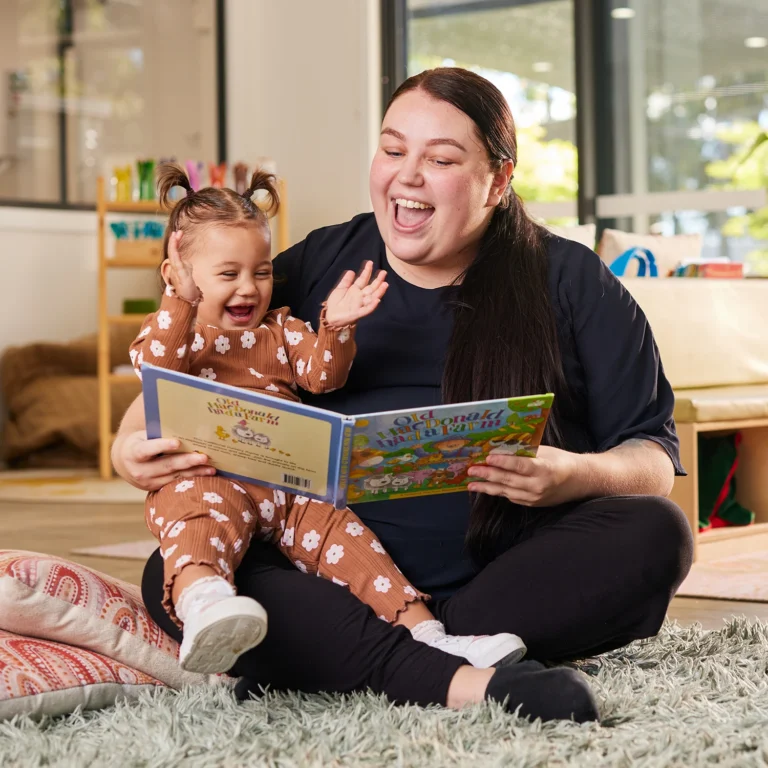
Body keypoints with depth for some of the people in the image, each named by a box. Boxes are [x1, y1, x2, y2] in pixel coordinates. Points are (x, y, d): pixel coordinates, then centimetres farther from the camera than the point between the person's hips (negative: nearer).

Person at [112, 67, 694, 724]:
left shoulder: (571, 283, 7)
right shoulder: (314, 269, 12)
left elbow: (654, 457, 3)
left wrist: (577, 475, -20)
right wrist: (133, 449, -8)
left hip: (508, 580, 0)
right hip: (338, 584, 1)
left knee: (655, 533, -28)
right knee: (175, 573, -25)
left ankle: (323, 660, -30)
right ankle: (461, 683, -42)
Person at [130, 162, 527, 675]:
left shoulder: (279, 330, 26)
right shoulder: (169, 329, 14)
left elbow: (322, 376, 11)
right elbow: (156, 368, -10)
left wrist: (335, 328, -9)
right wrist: (181, 301, -23)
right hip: (208, 476, -5)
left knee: (336, 528, -16)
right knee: (203, 515, -37)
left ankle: (423, 630, -22)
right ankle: (201, 604, -70)